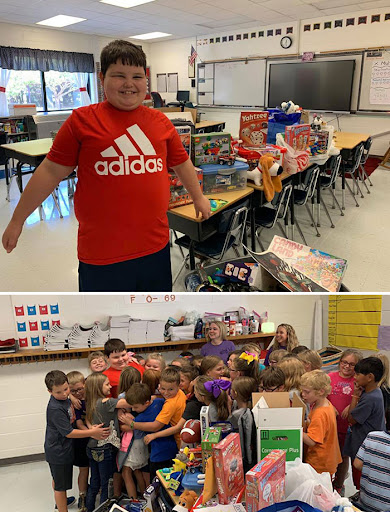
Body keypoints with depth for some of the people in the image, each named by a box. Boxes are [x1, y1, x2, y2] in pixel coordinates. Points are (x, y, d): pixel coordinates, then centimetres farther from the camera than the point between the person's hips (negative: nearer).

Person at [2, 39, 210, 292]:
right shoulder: (82, 120, -3)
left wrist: (198, 197, 29)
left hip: (156, 245, 4)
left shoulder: (161, 121, 5)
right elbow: (51, 171, 1)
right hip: (102, 253, -3)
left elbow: (181, 163, 19)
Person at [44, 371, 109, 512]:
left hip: (62, 449, 9)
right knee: (61, 485, 8)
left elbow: (72, 420, 7)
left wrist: (89, 429, -9)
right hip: (58, 452, -9)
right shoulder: (55, 409, -30)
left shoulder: (65, 400, -2)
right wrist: (92, 433, -26)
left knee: (57, 480, 30)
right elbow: (68, 432, -27)